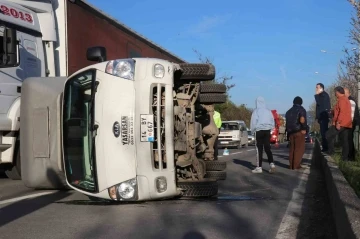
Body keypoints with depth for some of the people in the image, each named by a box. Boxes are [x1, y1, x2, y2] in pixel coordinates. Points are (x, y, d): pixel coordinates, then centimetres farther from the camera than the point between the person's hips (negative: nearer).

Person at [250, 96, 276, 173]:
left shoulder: (256, 111, -8)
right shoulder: (268, 111, 8)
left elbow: (253, 123, -7)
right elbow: (273, 122, 13)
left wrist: (253, 131, 5)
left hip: (259, 131, -4)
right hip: (267, 130, 4)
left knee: (259, 149, 0)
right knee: (267, 148, 10)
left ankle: (259, 167, 1)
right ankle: (272, 164, -1)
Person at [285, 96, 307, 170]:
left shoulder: (289, 111, 17)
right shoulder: (301, 109, -3)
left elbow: (287, 122, 12)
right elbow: (302, 120, -20)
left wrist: (288, 131, 13)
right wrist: (304, 128, -9)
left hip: (290, 132, 6)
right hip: (299, 131, -6)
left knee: (292, 149, 10)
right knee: (299, 149, -2)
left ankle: (291, 165, 10)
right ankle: (296, 165, -7)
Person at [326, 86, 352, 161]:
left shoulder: (342, 100, -11)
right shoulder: (346, 99, 21)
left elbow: (342, 112, -21)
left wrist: (338, 122, -24)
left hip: (341, 124, -10)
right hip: (346, 124, 10)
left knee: (329, 135, -4)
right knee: (345, 141, 7)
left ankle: (331, 151, -6)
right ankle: (345, 157, 7)